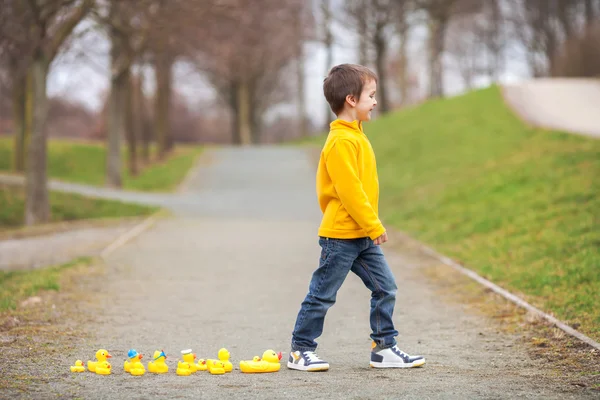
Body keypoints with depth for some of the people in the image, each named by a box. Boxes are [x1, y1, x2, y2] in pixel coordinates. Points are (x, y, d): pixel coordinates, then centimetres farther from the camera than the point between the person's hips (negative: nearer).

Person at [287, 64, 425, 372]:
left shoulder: (355, 136, 13)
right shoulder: (341, 141, -18)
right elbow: (349, 190, -22)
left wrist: (372, 225, 18)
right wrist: (374, 226, -18)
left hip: (363, 236, 9)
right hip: (341, 236, -9)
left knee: (385, 289, 7)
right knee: (322, 295, 1)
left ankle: (384, 348, 15)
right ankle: (300, 351, 12)